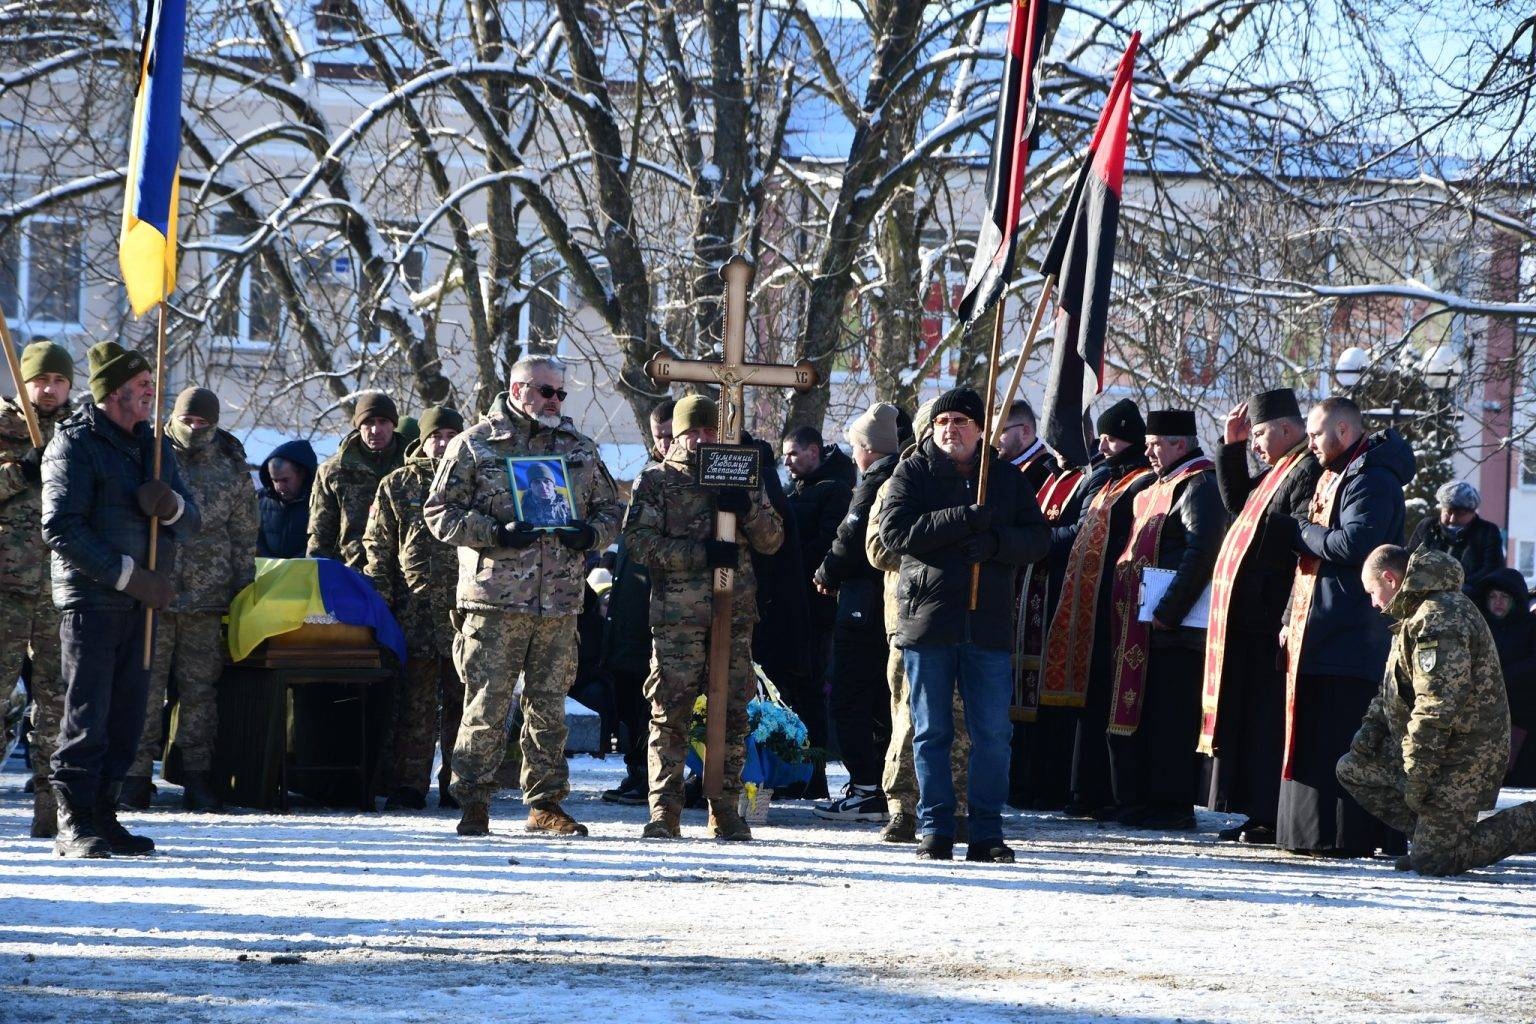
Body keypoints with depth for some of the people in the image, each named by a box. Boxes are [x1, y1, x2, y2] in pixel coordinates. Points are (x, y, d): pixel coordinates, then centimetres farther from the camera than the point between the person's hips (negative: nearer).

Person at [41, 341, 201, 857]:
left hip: (143, 599, 7)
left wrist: (172, 505, -10)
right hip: (90, 597, -7)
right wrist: (128, 576, -18)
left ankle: (102, 814, 14)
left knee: (127, 713, 7)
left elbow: (191, 523, 15)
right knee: (87, 713, -8)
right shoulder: (74, 444, -7)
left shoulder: (155, 445, 16)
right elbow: (61, 529, -15)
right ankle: (75, 824, -6)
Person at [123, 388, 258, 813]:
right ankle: (136, 775, -1)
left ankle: (197, 777, 8)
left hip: (207, 596, 2)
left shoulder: (231, 467, 9)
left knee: (200, 687, 3)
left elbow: (244, 534, 14)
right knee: (145, 685, -4)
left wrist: (244, 587, 9)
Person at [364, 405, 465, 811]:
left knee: (461, 699, 2)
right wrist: (380, 600, -1)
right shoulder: (397, 485, 10)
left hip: (464, 609, 1)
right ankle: (407, 786, 0)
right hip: (414, 608, -1)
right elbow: (378, 545, 9)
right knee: (413, 701, -2)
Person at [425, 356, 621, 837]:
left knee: (549, 704, 8)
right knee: (488, 703, -6)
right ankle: (474, 802, 1)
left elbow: (610, 509, 21)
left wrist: (591, 533, -2)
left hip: (560, 600, 4)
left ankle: (545, 803, 16)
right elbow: (441, 513, -1)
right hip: (495, 599, -4)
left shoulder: (580, 449, 15)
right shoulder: (474, 445, 2)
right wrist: (496, 534, -15)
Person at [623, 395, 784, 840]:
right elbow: (638, 537, -6)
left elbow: (772, 540, 12)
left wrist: (748, 508, -9)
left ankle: (726, 808, 8)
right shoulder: (656, 481, 7)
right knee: (671, 712, -6)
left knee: (732, 712, 2)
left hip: (734, 613, 3)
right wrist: (700, 553, -16)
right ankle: (664, 811, -3)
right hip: (676, 615, -3)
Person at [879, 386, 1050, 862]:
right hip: (927, 619, -1)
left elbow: (1037, 538, 6)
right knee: (931, 732, 3)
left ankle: (987, 832, 7)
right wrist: (964, 520, -17)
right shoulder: (912, 474, 5)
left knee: (993, 734, 1)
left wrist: (996, 542, -15)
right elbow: (895, 531, -10)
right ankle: (935, 830, 8)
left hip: (989, 623, 2)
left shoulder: (1007, 479, 11)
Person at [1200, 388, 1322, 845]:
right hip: (1247, 619, 10)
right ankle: (1253, 813, 17)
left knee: (1266, 720, -8)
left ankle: (1270, 819, -6)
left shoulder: (1309, 472, -14)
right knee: (1247, 717, 12)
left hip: (1268, 621, -10)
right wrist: (1233, 446, 22)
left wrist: (1287, 621, -25)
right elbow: (1237, 502, 32)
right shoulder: (1281, 471, 18)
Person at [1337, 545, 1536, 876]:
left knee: (1431, 861, -9)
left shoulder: (1439, 617, -22)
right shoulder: (1418, 613, 15)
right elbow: (1394, 687, 26)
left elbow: (1438, 704, -28)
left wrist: (1417, 775, -24)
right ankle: (1428, 834, 10)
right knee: (1351, 769, 12)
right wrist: (1371, 727, 8)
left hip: (1461, 760, -10)